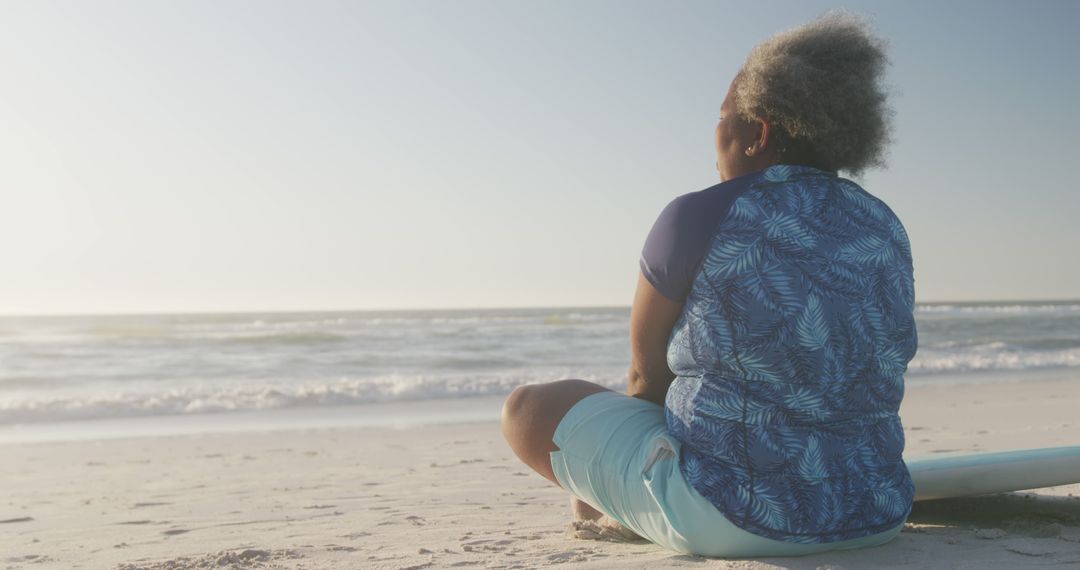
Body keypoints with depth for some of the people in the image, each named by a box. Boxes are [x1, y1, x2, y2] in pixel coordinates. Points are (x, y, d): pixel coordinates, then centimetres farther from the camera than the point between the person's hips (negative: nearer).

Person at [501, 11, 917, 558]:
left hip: (735, 520, -6)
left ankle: (603, 491, 43)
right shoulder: (885, 230, 5)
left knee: (527, 409, 13)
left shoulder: (699, 220, -12)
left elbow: (648, 369, 0)